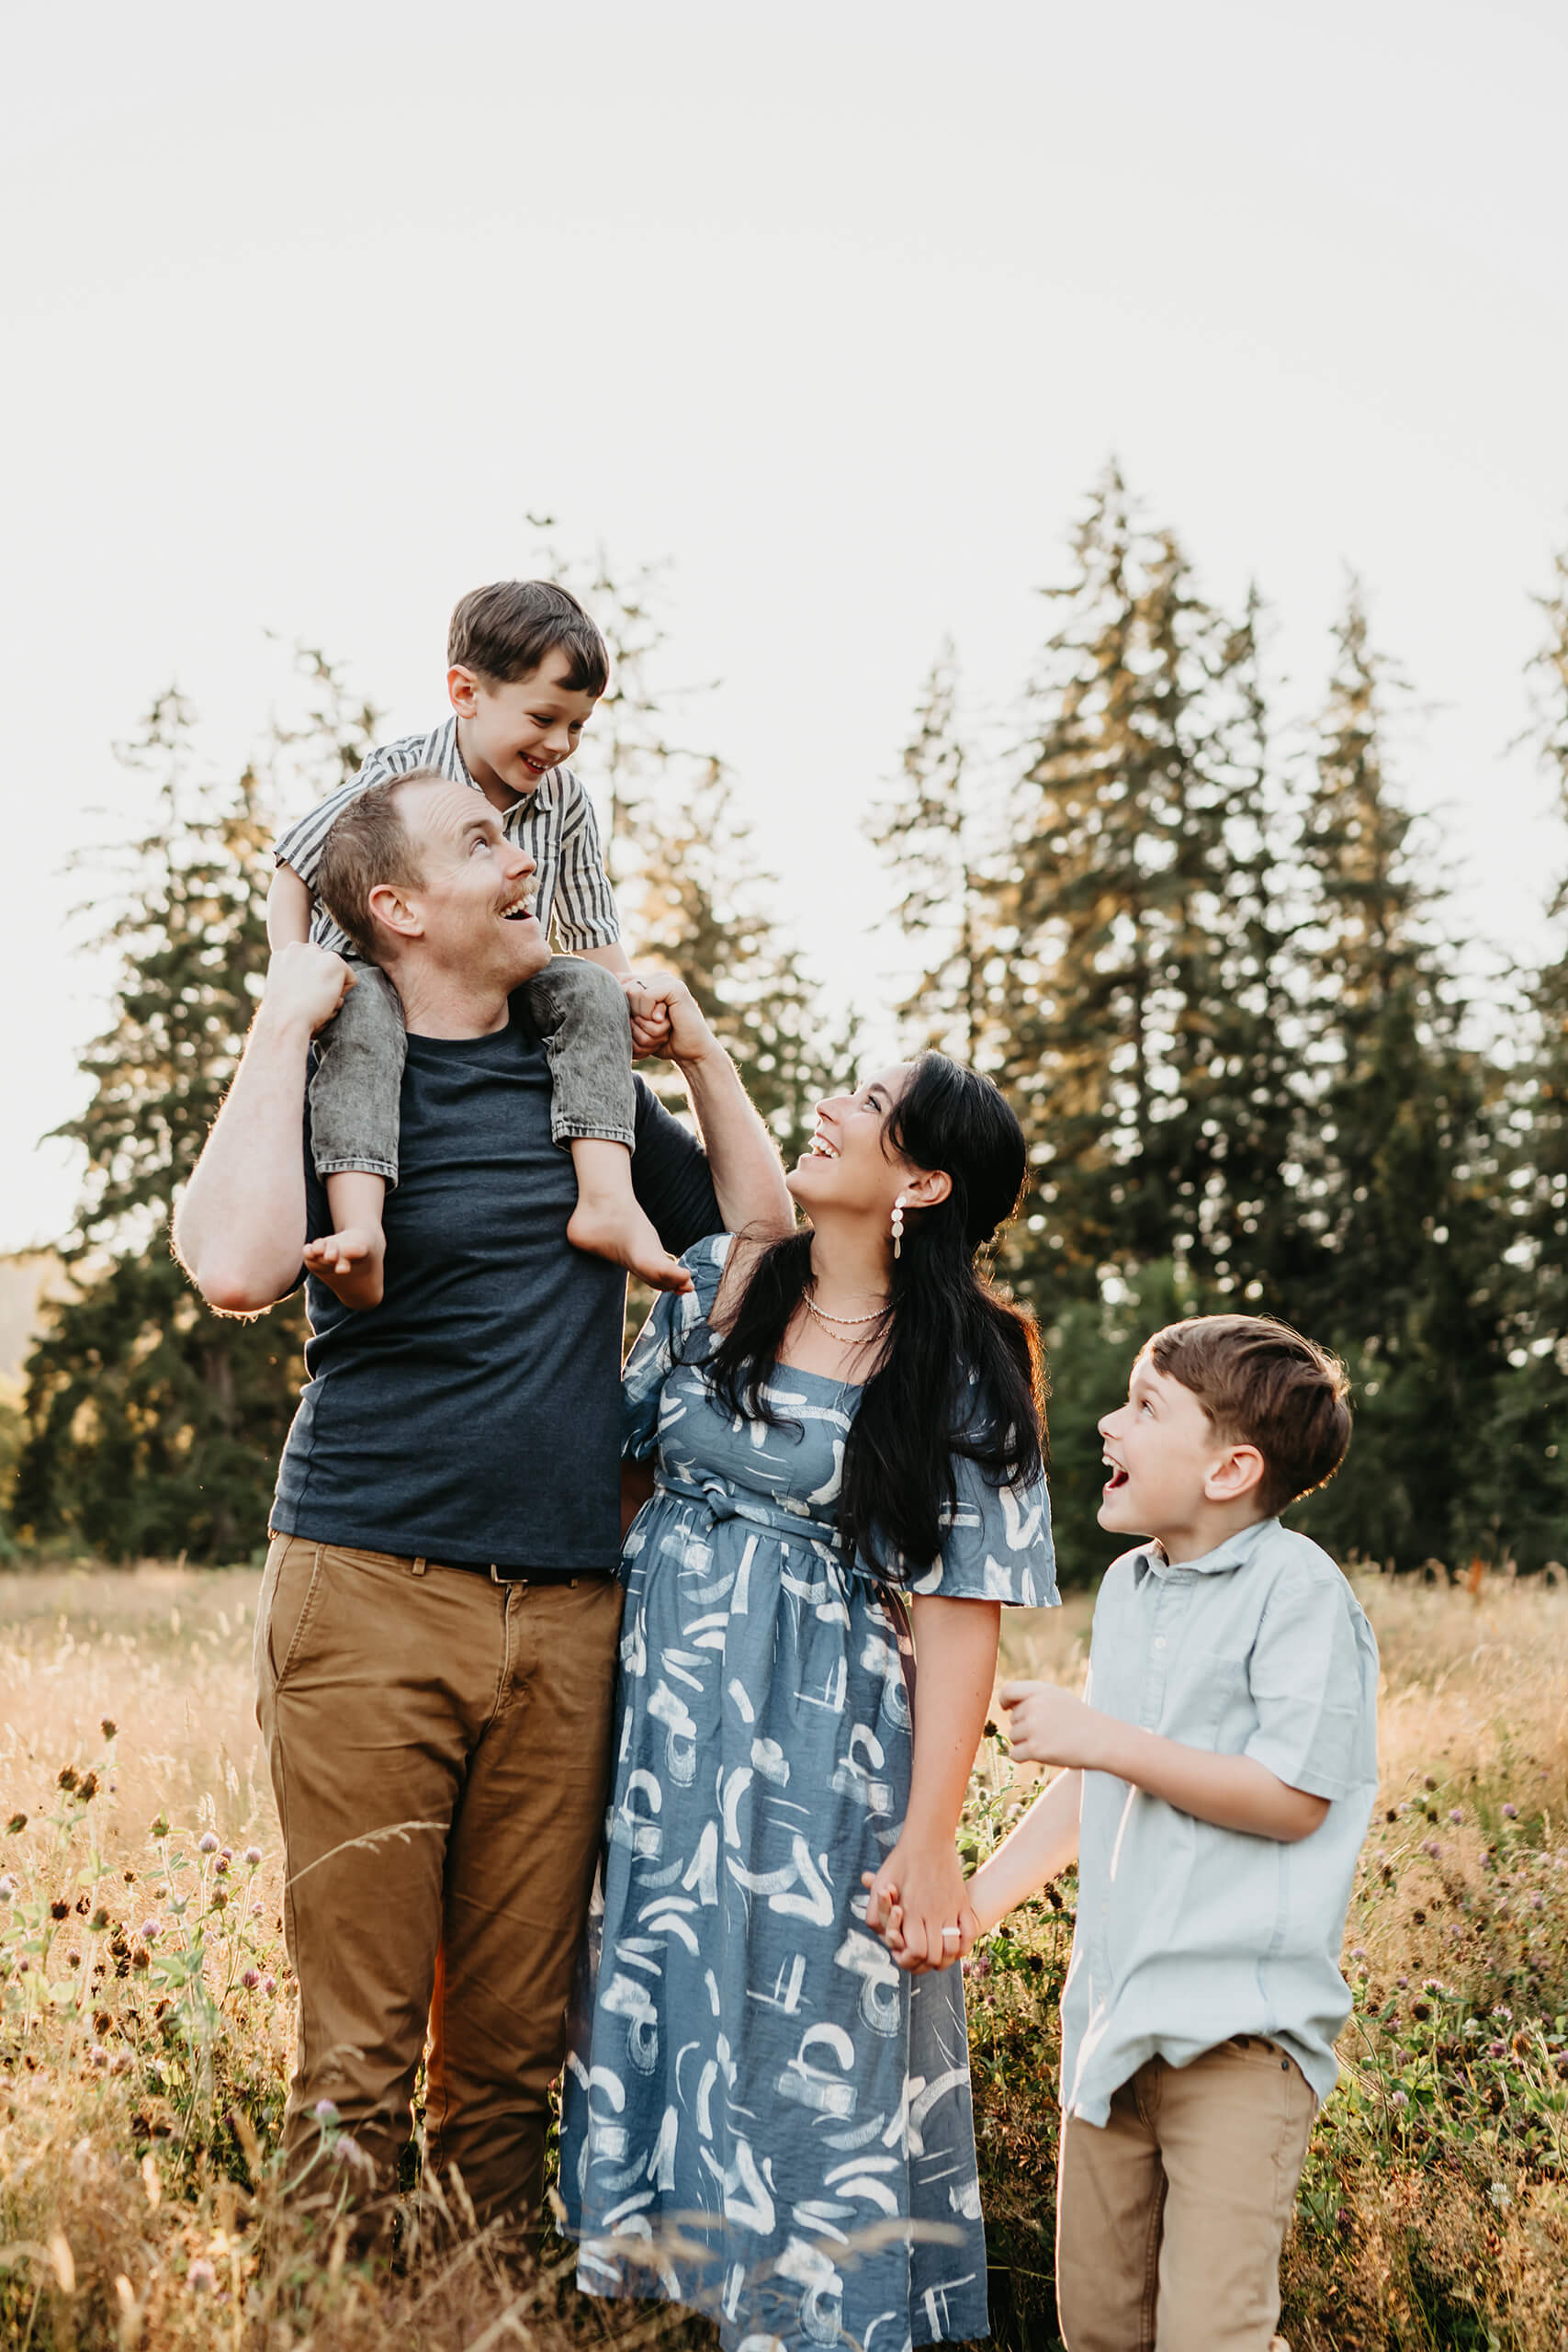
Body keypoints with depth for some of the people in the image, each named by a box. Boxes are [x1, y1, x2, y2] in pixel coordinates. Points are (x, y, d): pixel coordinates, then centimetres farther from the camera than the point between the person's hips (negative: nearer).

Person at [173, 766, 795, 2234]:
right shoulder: (336, 1081, 1)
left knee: (513, 2033, 7)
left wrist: (699, 1047, 13)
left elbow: (764, 1233, 22)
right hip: (374, 1594, -4)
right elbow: (238, 1269, -19)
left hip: (565, 1608, 4)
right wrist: (281, 1024, -11)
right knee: (359, 2040, -3)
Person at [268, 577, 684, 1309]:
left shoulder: (564, 802, 2)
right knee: (362, 1011, -38)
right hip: (378, 976, -4)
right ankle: (359, 1230, -55)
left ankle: (606, 1198, -33)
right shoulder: (399, 776, -11)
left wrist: (628, 999, -10)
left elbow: (589, 931, 10)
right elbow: (294, 869, -3)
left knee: (587, 991, -22)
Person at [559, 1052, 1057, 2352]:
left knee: (810, 2049, 2)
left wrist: (932, 1841, -12)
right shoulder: (716, 1280, 5)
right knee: (649, 2015, 10)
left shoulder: (964, 1367, -7)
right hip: (661, 1719, 4)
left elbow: (962, 1611, -9)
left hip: (824, 1754, -4)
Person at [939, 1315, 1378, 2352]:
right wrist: (975, 1898, 16)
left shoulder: (1298, 1588, -11)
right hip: (1115, 2014, 7)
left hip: (1241, 2029, -7)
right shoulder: (1127, 1586, 14)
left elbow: (1294, 1800, -16)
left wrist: (1105, 1738, -14)